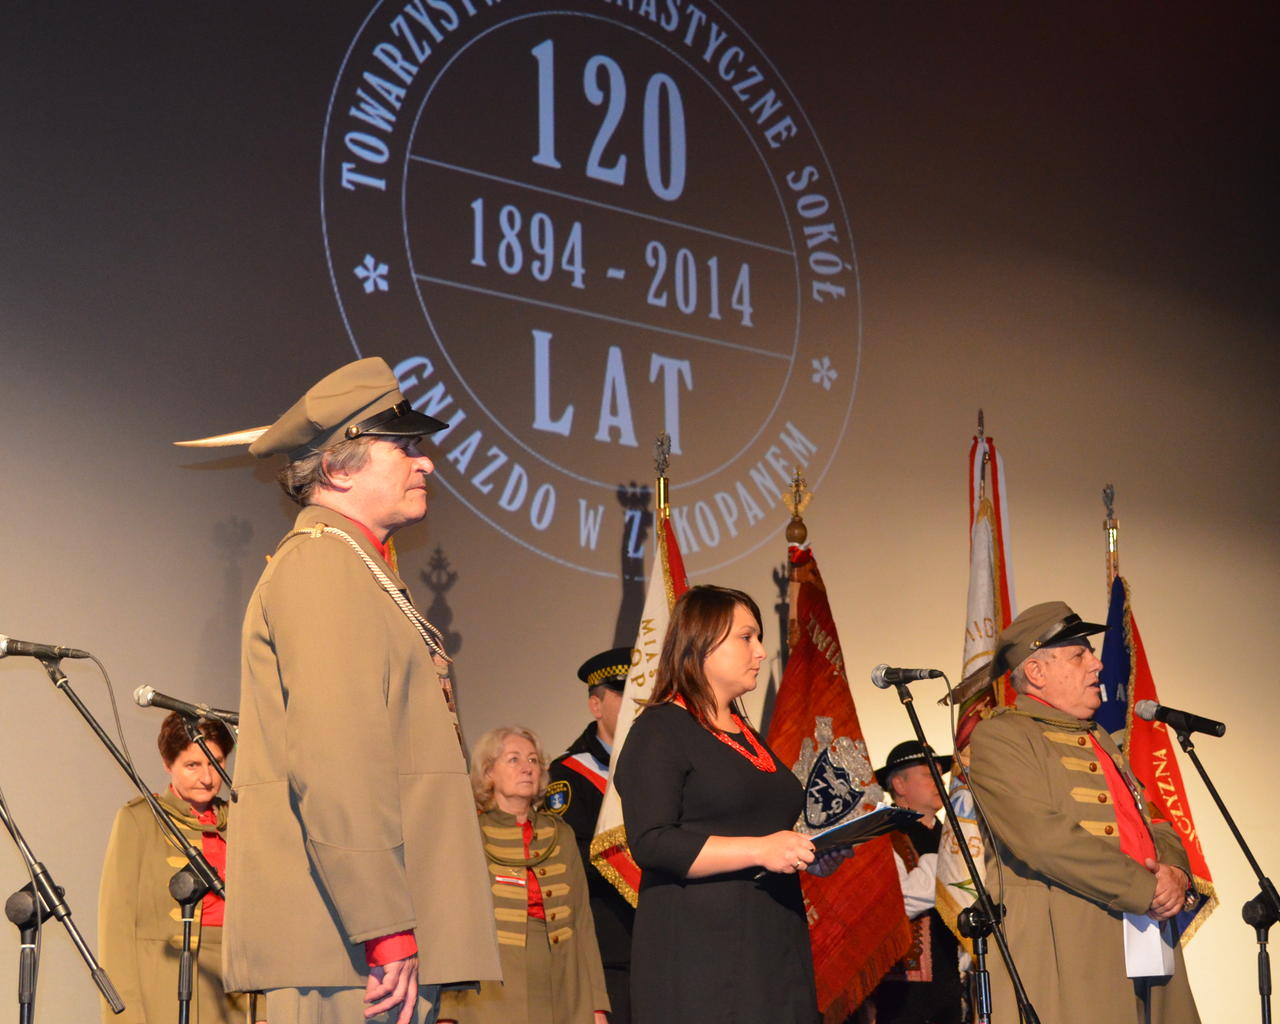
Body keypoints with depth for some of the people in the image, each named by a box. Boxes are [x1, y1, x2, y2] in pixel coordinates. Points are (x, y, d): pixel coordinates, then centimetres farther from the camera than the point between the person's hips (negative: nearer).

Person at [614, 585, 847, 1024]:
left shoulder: (749, 736, 22)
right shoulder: (659, 732, -5)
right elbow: (650, 844, -16)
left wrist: (809, 854, 12)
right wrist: (759, 850, -21)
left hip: (776, 948, 8)